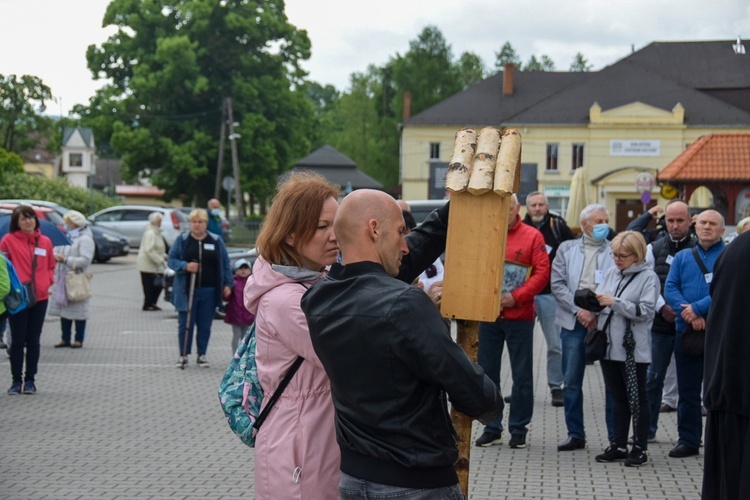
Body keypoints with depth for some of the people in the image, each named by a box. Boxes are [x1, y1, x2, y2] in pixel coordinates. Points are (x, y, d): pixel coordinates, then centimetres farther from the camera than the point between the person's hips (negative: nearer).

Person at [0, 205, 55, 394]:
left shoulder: (45, 242, 6)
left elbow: (51, 266, 16)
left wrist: (48, 281, 0)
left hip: (40, 298, 3)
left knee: (34, 340, 7)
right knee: (18, 340, 2)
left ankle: (30, 380, 15)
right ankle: (16, 380, 11)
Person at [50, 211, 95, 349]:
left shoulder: (85, 239, -10)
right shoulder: (67, 237, 16)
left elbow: (85, 260, -20)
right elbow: (57, 251, 19)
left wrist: (65, 259, -20)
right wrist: (56, 256, -5)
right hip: (63, 280, 8)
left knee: (78, 311, -1)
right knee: (64, 310, 8)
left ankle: (79, 340, 6)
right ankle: (65, 339, 15)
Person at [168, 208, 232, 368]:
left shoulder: (216, 241, 7)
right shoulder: (182, 240, 4)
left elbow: (225, 264, 10)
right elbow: (171, 260, 3)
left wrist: (227, 284, 2)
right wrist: (185, 266, -16)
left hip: (209, 291, 1)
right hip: (186, 290, -1)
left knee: (205, 325, 5)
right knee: (185, 324, 0)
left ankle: (202, 355, 15)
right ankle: (183, 355, 9)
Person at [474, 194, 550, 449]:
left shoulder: (532, 236, 0)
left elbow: (542, 272, -6)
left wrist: (516, 296, -15)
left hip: (519, 316, -2)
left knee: (522, 374, 4)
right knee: (487, 372, 7)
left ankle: (519, 428, 14)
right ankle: (492, 428, 17)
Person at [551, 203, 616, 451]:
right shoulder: (567, 249, 12)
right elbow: (557, 284, 3)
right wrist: (578, 310, -8)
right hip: (574, 322, 2)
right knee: (571, 382, 5)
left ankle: (615, 436, 6)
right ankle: (576, 435, 15)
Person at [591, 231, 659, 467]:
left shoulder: (648, 277, -7)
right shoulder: (611, 273, 11)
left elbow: (645, 311, -15)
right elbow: (599, 301, 15)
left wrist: (614, 302, -18)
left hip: (633, 349, -6)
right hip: (609, 345, 6)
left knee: (636, 398, 3)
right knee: (618, 397, 13)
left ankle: (640, 447, 10)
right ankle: (618, 445, 20)